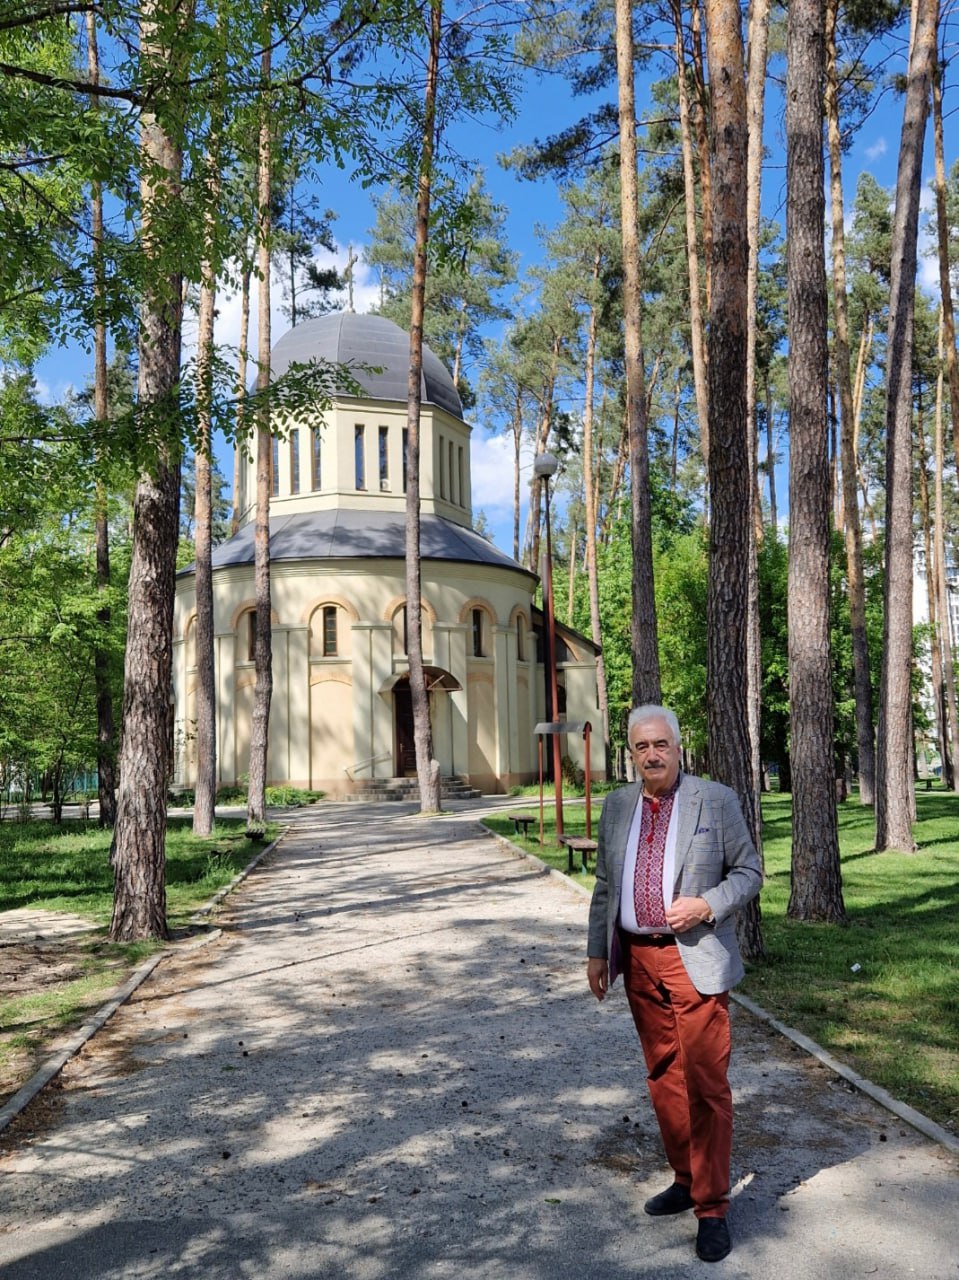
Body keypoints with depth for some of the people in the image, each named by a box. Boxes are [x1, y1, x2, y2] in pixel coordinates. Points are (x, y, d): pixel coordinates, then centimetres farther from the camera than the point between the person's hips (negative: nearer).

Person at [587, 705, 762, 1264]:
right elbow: (605, 884, 13)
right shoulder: (618, 805, 7)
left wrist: (705, 906, -17)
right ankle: (686, 1179, 31)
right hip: (638, 960, 5)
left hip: (695, 960, -4)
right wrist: (597, 952, 11)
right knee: (663, 1078, 14)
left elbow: (749, 871, -1)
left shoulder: (716, 801, -5)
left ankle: (713, 1207, 11)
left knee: (706, 1083, -2)